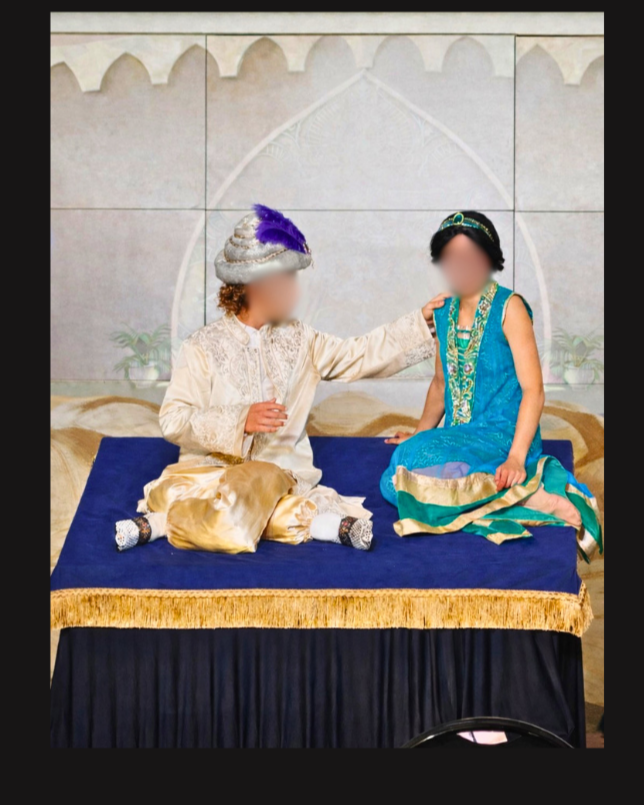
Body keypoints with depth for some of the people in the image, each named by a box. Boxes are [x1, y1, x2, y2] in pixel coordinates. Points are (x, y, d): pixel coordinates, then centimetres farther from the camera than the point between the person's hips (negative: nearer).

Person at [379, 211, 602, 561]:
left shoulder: (509, 307, -6)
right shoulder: (444, 313, 14)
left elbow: (533, 390, -12)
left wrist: (516, 457, -23)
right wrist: (420, 433, 14)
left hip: (502, 437, -6)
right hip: (457, 440, 7)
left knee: (417, 458, -32)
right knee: (393, 483, -23)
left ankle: (537, 499, -24)